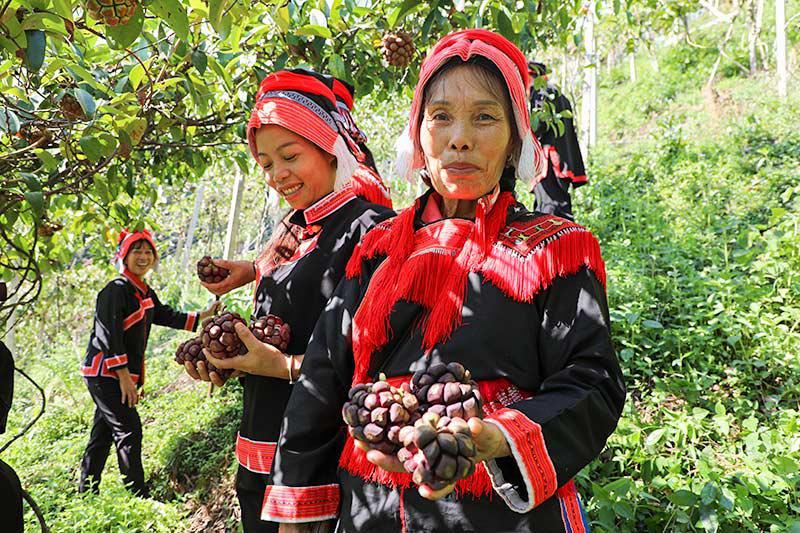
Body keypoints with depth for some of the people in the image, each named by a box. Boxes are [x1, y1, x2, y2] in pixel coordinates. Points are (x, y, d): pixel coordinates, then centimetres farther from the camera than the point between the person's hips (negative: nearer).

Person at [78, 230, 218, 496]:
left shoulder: (146, 294, 12)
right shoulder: (116, 290, -15)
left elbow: (168, 316, 23)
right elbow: (108, 334, -21)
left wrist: (203, 315, 18)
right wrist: (124, 376, -23)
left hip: (122, 374, 9)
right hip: (104, 372, -9)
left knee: (103, 435, 15)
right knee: (129, 431, -9)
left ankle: (86, 494, 26)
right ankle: (137, 495, -4)